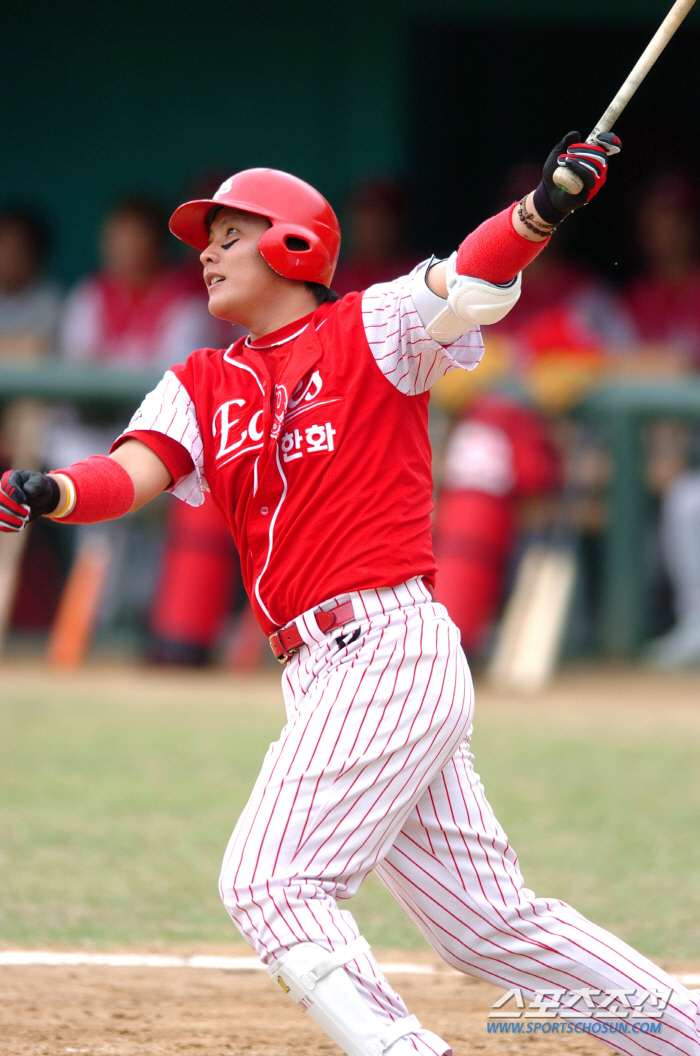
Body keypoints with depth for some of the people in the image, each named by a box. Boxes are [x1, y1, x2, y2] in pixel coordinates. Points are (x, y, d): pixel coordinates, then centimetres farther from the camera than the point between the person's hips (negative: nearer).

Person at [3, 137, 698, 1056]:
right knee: (489, 923, 9)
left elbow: (471, 279, -17)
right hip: (321, 672, 7)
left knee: (268, 883, -17)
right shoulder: (201, 386, 17)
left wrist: (545, 206, -37)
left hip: (388, 644, -7)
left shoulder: (372, 331, 1)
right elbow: (134, 472, 1)